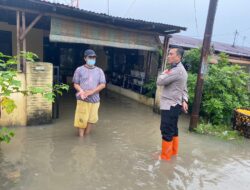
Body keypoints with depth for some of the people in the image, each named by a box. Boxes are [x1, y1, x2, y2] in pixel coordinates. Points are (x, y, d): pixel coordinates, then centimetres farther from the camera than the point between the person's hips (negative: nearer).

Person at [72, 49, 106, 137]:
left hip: (95, 99, 3)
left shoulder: (99, 70, 6)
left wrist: (91, 91, -14)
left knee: (91, 119, 10)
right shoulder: (79, 69, 2)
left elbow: (103, 84, -1)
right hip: (82, 100, -2)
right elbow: (76, 84, 2)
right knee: (81, 120, 0)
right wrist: (81, 91, -19)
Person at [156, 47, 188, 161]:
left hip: (169, 106, -10)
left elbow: (159, 81, -20)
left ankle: (165, 155, 12)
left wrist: (164, 73, -1)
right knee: (173, 130, 19)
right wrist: (184, 100, 7)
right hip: (174, 105, 10)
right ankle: (173, 151, 32)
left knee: (166, 131, 0)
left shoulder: (177, 71, -20)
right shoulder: (180, 70, 15)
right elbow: (184, 89, 18)